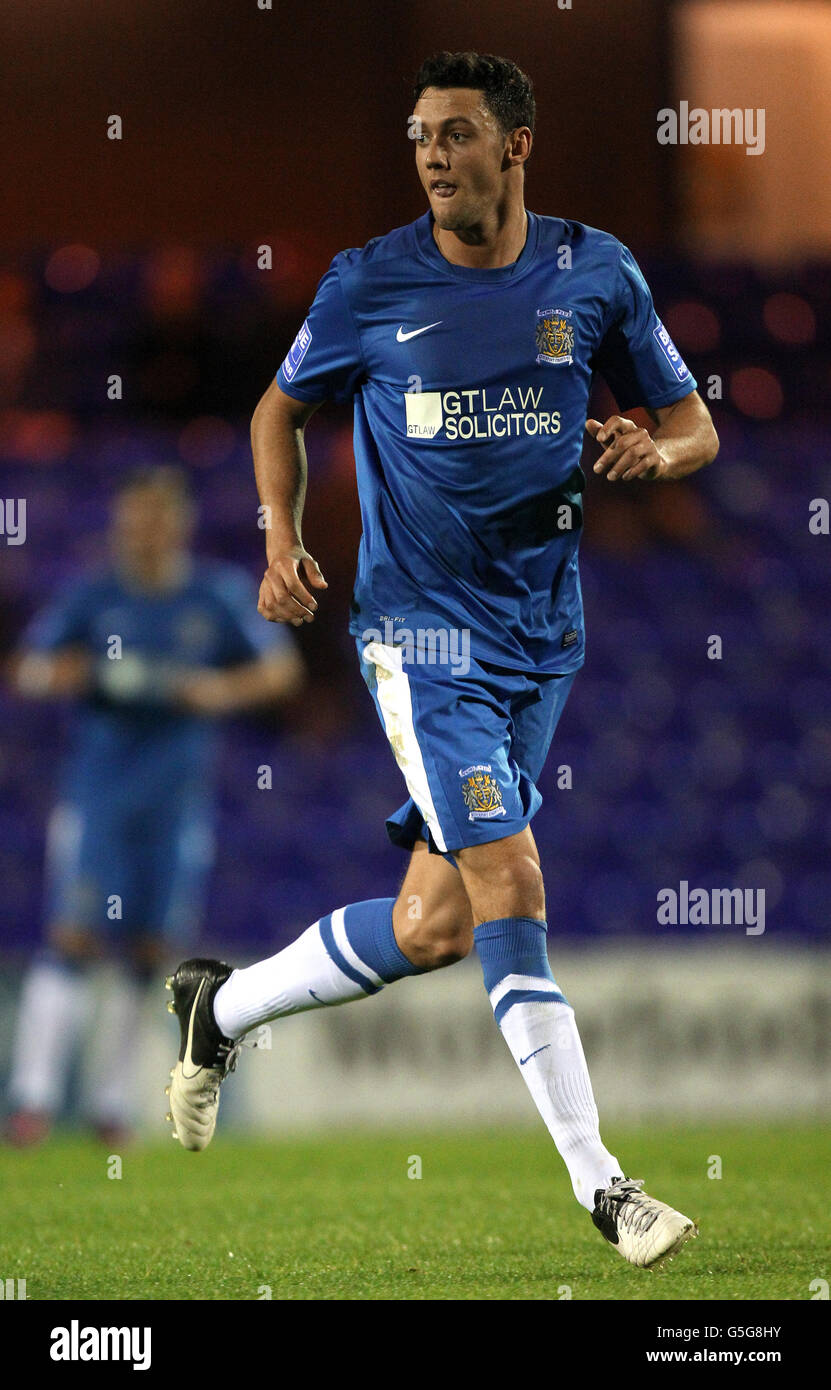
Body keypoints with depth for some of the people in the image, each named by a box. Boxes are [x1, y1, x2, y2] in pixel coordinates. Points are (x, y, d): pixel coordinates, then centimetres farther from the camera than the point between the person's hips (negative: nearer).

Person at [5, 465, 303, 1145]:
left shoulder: (222, 592, 1)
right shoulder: (93, 595, 1)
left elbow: (283, 667, 5)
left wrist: (227, 689, -13)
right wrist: (56, 674, -15)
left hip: (181, 787, 1)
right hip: (98, 778, -1)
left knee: (150, 950, 2)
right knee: (73, 936, -12)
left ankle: (112, 1099, 15)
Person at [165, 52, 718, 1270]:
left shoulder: (596, 273, 2)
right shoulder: (369, 286, -4)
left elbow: (694, 421, 10)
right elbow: (283, 407, 12)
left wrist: (656, 450, -13)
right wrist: (283, 540, -3)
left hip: (540, 638, 4)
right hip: (421, 626, -4)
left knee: (435, 928, 6)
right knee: (509, 883, -17)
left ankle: (221, 1007, 31)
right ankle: (600, 1183, -13)